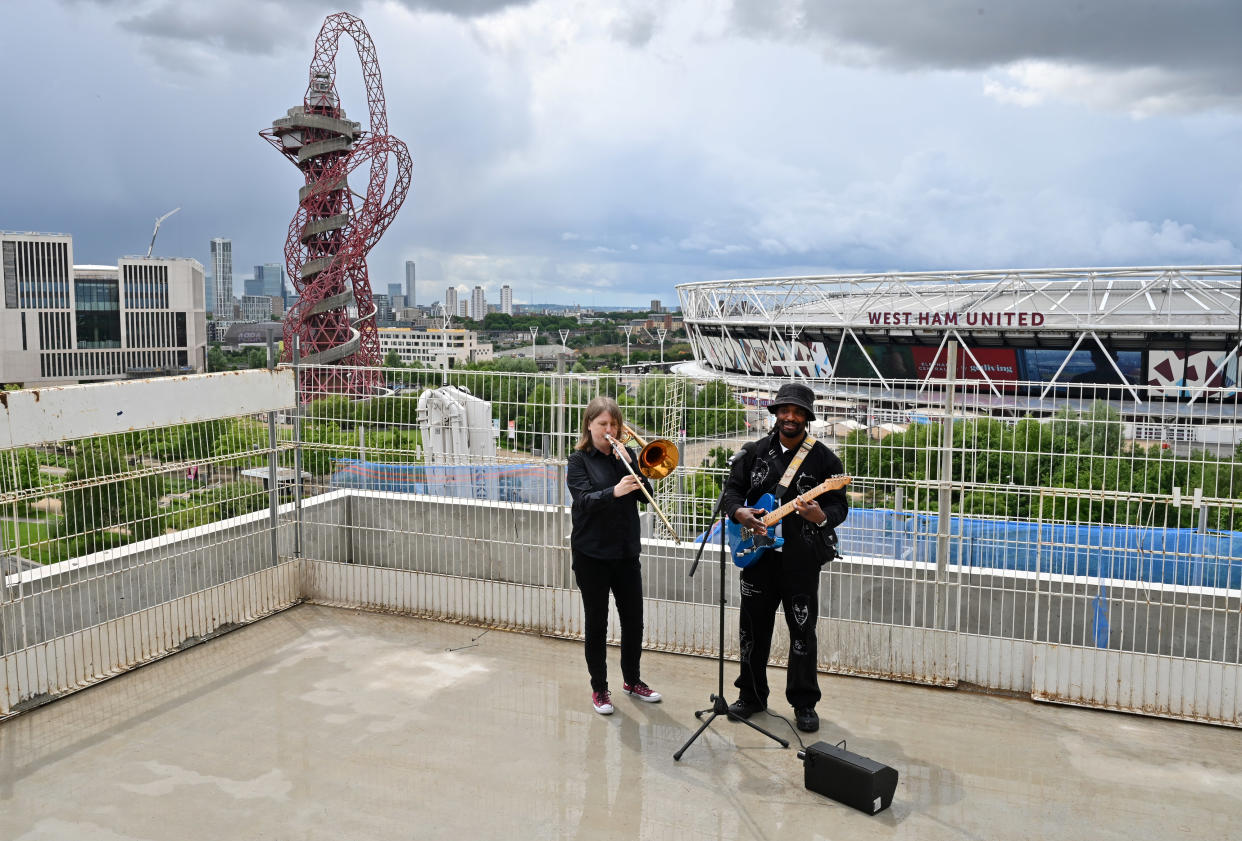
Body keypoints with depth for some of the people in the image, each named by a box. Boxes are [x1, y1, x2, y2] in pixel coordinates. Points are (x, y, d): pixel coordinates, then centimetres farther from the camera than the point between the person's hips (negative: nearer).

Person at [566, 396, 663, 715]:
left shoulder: (626, 455, 7)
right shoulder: (579, 460, -4)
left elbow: (645, 494, -2)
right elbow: (584, 500, -19)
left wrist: (629, 463, -15)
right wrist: (615, 491, -37)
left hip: (626, 551, 4)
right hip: (592, 553, -4)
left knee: (633, 619, 10)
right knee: (597, 623, 5)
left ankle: (632, 680, 29)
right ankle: (599, 689, 19)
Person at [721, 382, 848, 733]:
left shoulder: (823, 458, -4)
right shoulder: (754, 452, 5)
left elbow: (840, 505, -6)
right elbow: (732, 489, 9)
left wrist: (820, 517, -27)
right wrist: (739, 512, -12)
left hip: (801, 559, -3)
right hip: (758, 554, 3)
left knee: (803, 632, 4)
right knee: (753, 628, 11)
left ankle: (804, 703, 19)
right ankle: (752, 695, 27)